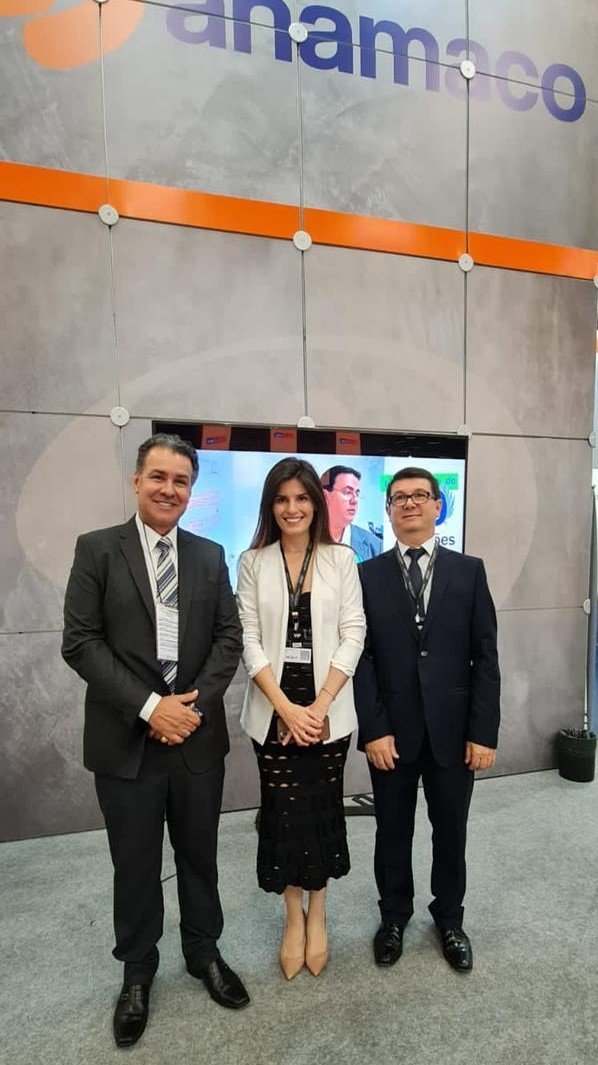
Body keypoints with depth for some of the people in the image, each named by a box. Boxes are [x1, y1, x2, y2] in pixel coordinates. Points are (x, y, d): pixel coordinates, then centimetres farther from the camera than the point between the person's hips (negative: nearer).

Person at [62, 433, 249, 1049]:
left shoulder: (210, 556, 5)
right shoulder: (97, 549, -5)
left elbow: (229, 637, 2)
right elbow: (80, 642, -10)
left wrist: (196, 703, -11)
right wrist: (149, 707, -17)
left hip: (198, 734, 3)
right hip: (127, 739, -2)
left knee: (199, 854, 19)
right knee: (135, 864, 15)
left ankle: (204, 953, 43)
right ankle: (137, 973, 39)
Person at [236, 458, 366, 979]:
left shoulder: (341, 558, 0)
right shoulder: (254, 561, 0)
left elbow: (353, 633, -4)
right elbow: (249, 639, -3)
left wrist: (319, 705, -12)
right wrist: (286, 708, -12)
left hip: (327, 707, 0)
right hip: (274, 708, 0)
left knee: (322, 809, 11)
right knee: (282, 812, 9)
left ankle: (317, 915, 34)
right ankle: (294, 917, 32)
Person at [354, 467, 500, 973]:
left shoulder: (469, 571, 0)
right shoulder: (368, 575, -1)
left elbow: (486, 656, -2)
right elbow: (360, 658, -4)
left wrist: (484, 732, -6)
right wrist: (373, 729, -10)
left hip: (453, 728, 1)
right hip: (391, 729, 0)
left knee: (451, 830, 17)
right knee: (393, 831, 16)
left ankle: (449, 919, 41)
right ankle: (394, 917, 39)